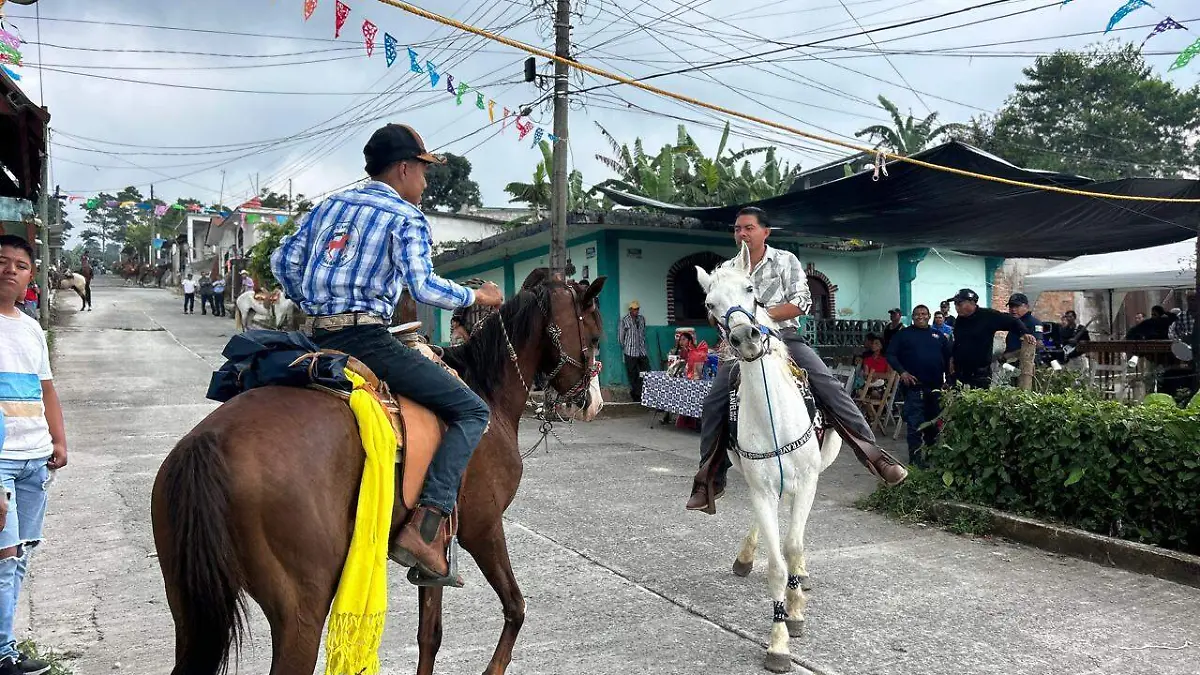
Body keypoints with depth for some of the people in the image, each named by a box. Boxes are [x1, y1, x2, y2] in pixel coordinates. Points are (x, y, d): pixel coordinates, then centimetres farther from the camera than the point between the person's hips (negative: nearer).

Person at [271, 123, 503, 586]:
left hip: (318, 337, 8)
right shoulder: (405, 216, -1)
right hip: (367, 338, -8)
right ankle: (426, 527, -17)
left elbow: (284, 261, 21)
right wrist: (476, 295, 0)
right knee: (471, 410, -6)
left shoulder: (331, 204, 20)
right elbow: (423, 286, -14)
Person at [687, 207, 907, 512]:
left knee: (829, 386, -21)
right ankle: (710, 479, 0)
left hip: (784, 338, -2)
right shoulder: (726, 270, 11)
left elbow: (801, 301, -7)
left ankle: (874, 455, -16)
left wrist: (762, 315, -16)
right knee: (713, 403, -12)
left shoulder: (785, 260, 2)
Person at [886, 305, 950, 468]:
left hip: (936, 387, 4)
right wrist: (902, 372, -14)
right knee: (914, 424, -7)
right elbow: (891, 355, -1)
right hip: (914, 386, -4)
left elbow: (948, 358, 16)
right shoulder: (903, 335, 5)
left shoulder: (939, 335, 15)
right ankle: (916, 458, -3)